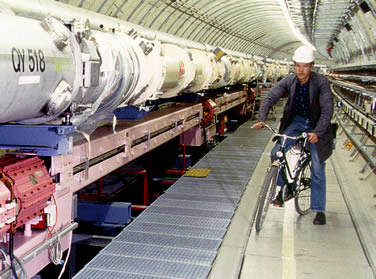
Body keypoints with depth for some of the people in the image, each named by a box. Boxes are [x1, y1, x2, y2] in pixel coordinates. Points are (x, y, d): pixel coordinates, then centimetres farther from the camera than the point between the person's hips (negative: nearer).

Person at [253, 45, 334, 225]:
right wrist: (261, 119, -30)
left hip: (316, 126, -3)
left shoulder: (321, 82, -21)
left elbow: (327, 109, -26)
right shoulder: (289, 81, -11)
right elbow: (271, 97, -15)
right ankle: (284, 188, 12)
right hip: (295, 122, 3)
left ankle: (319, 211, 9)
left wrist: (317, 132, -37)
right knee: (276, 153, -12)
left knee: (317, 168, -4)